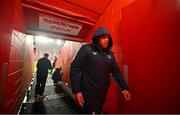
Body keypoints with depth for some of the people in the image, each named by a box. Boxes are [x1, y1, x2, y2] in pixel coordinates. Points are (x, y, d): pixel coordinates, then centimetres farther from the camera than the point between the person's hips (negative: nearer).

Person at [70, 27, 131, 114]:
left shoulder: (110, 54, 6)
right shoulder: (86, 49, -10)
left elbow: (116, 71, 8)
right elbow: (74, 68, -13)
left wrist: (124, 88, 1)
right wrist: (76, 90, -18)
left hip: (103, 93, 6)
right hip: (89, 93, -5)